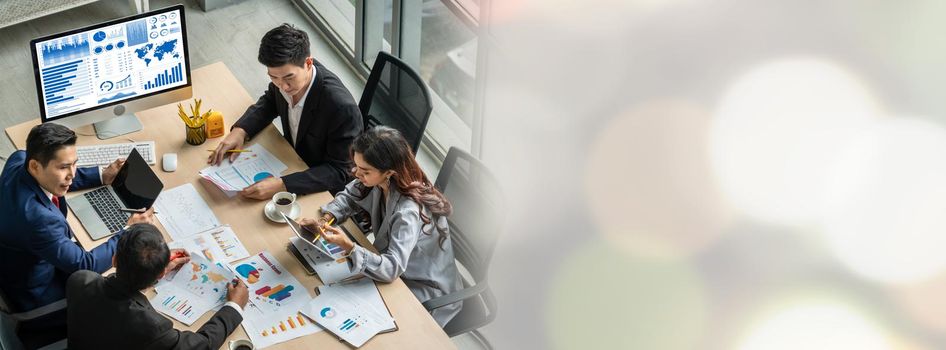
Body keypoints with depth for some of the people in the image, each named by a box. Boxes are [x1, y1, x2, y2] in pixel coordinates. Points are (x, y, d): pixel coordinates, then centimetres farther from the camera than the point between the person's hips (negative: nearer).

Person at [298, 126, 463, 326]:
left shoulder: (408, 212, -36)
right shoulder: (379, 181, -14)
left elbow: (392, 268, -38)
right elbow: (349, 197, 4)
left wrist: (349, 247, -48)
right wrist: (325, 220, -15)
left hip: (425, 293, -7)